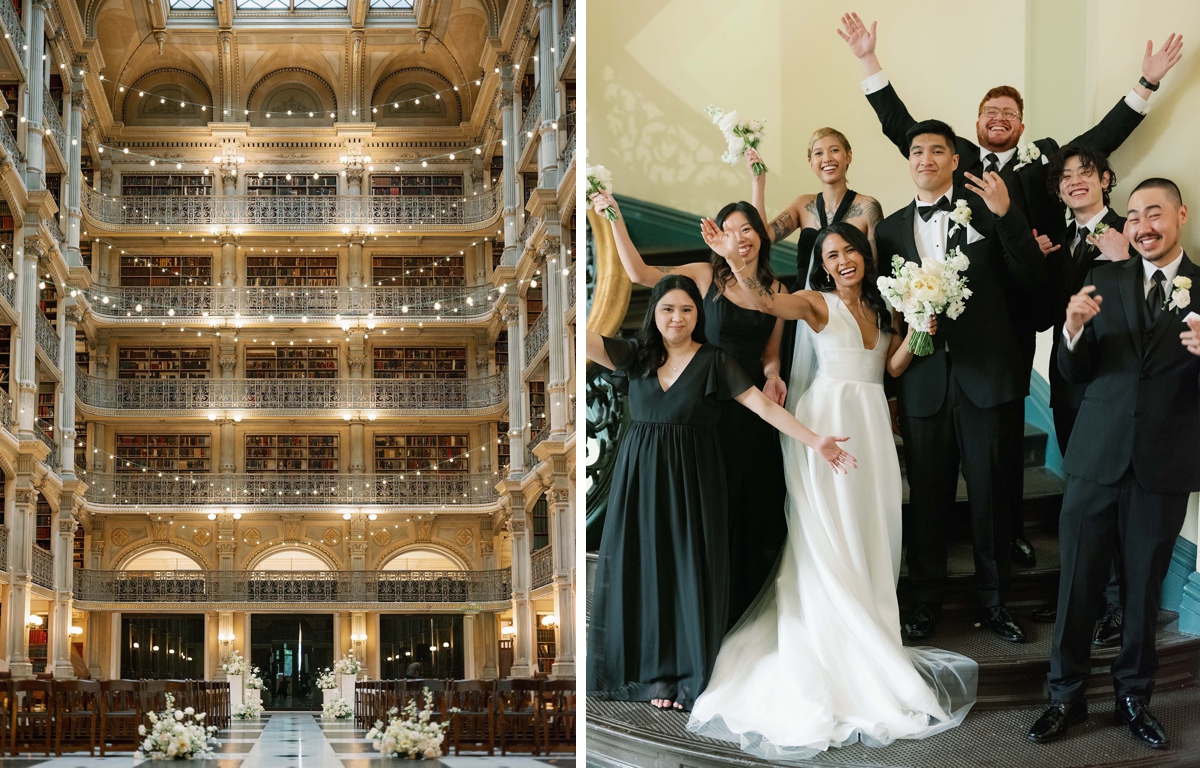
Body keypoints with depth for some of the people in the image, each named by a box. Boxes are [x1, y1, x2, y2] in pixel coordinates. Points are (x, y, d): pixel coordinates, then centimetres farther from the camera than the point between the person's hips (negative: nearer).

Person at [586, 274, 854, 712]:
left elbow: (764, 406, -8)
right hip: (641, 477, 3)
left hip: (692, 479, -2)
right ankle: (654, 671, 11)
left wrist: (815, 442, -16)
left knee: (692, 569, -2)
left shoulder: (714, 361, -3)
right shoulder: (637, 356, 4)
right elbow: (587, 340, -7)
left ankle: (692, 676, 6)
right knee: (646, 569, 3)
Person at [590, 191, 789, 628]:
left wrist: (772, 375, -6)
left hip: (753, 404, 3)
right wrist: (615, 220, -18)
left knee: (753, 504, 10)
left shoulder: (774, 289, 9)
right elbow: (639, 273, -12)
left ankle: (746, 604, 25)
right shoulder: (705, 276, -2)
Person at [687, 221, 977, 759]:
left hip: (871, 424, 6)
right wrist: (733, 258, -35)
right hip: (829, 417, -6)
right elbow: (765, 302, -20)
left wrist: (915, 333, -7)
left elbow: (893, 367, 8)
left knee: (871, 536, 5)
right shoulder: (817, 303, -2)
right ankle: (837, 659, 0)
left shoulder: (880, 310, 16)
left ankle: (870, 631, 13)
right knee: (830, 538, -5)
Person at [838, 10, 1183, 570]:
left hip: (1016, 316, 1)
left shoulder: (1045, 161, 11)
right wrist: (868, 62, 7)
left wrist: (1148, 82, 8)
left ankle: (1011, 530, 16)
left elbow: (1104, 136, 11)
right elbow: (901, 126, 10)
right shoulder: (956, 157, 10)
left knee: (1008, 424, 8)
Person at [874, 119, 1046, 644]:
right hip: (923, 380, 2)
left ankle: (993, 601, 20)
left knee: (989, 494, 7)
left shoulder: (984, 208, 0)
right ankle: (925, 605, 20)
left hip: (985, 377, -2)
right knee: (927, 497, 9)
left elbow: (1032, 280, -7)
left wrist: (1007, 216, -17)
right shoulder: (892, 228, 10)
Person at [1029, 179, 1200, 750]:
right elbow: (1073, 373, 3)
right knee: (1076, 582, 6)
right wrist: (1074, 330, -17)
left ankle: (1134, 698, 23)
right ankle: (1066, 696, 17)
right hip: (1096, 460, 1)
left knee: (1143, 587, 10)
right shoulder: (1104, 280, 5)